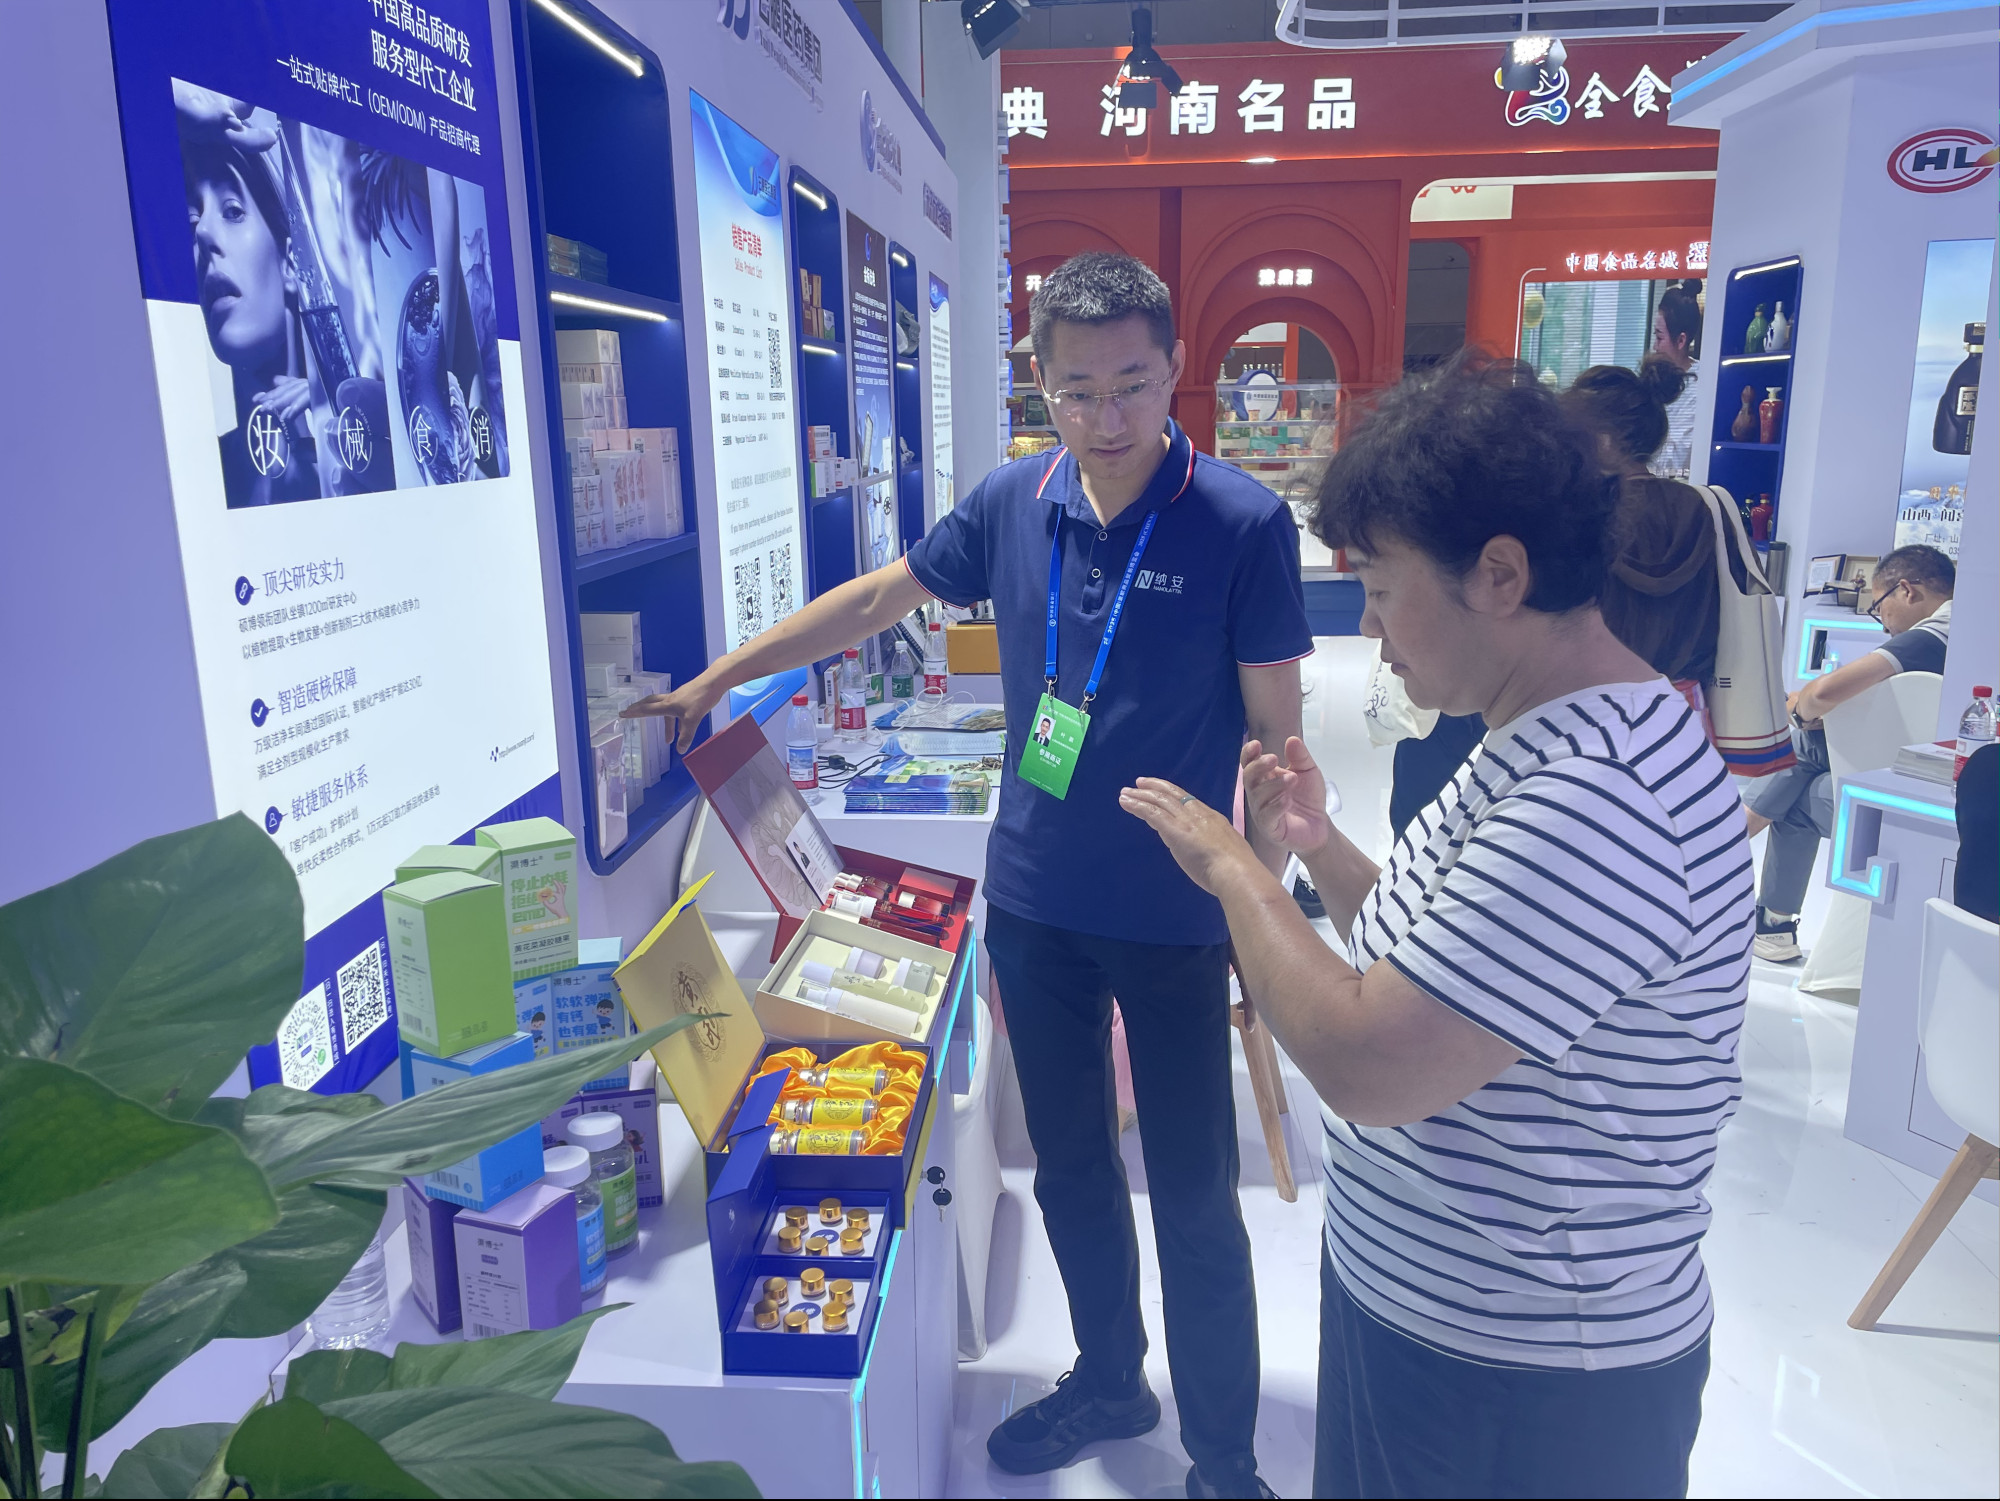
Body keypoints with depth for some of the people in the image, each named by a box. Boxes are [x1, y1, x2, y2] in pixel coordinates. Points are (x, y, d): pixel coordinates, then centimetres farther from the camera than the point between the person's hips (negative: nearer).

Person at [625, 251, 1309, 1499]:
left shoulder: (1243, 523, -13)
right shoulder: (1015, 502, -1)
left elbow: (1276, 734, -9)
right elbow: (876, 602, 11)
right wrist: (713, 681, 14)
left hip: (1173, 919, -4)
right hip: (1033, 907, 5)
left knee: (1194, 1202, 8)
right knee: (1070, 1172, 20)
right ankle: (1110, 1382, 44)